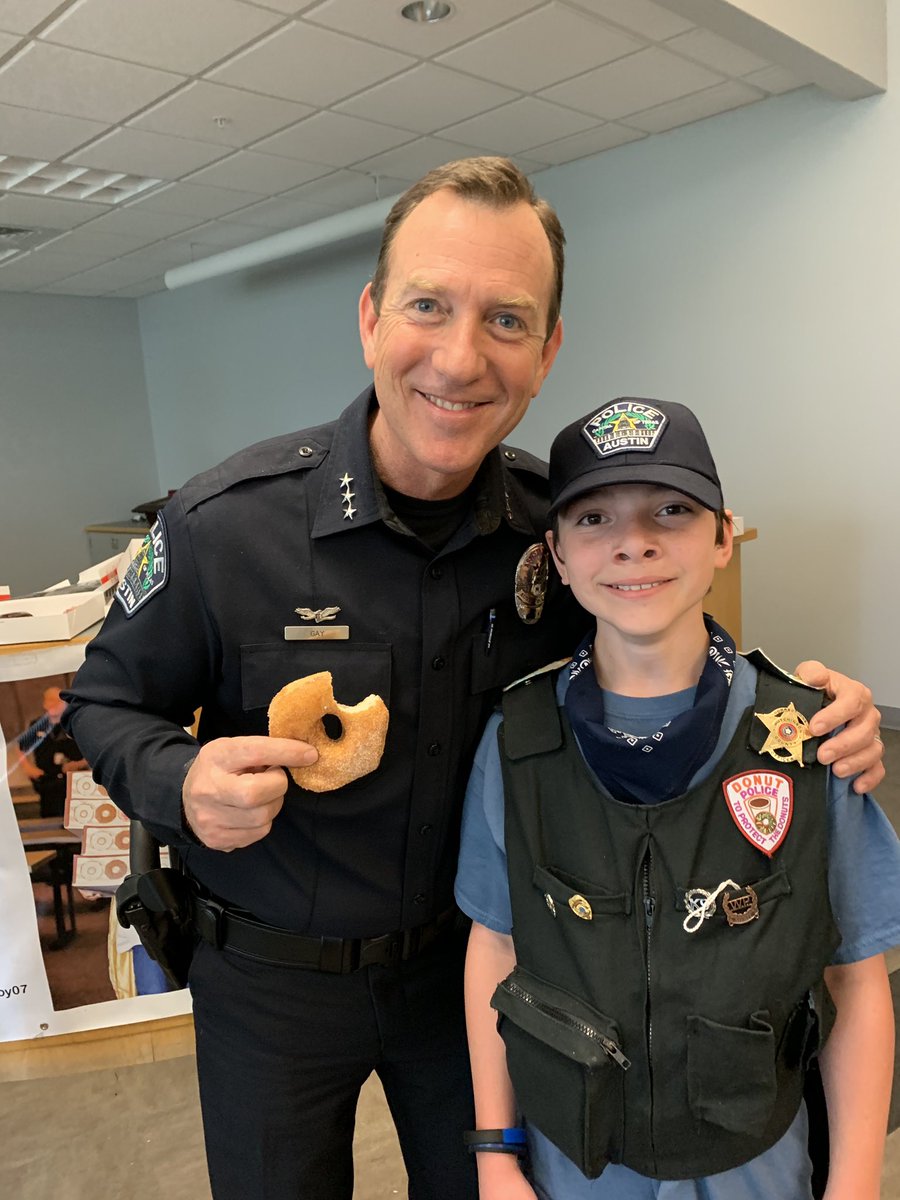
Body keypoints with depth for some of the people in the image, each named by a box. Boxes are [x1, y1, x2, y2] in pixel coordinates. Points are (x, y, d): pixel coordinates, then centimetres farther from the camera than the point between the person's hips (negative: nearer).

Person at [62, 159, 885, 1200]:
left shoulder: (556, 522, -15)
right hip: (271, 977, -1)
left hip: (469, 949, 2)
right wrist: (182, 781, -30)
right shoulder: (223, 525, -23)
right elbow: (107, 700, -8)